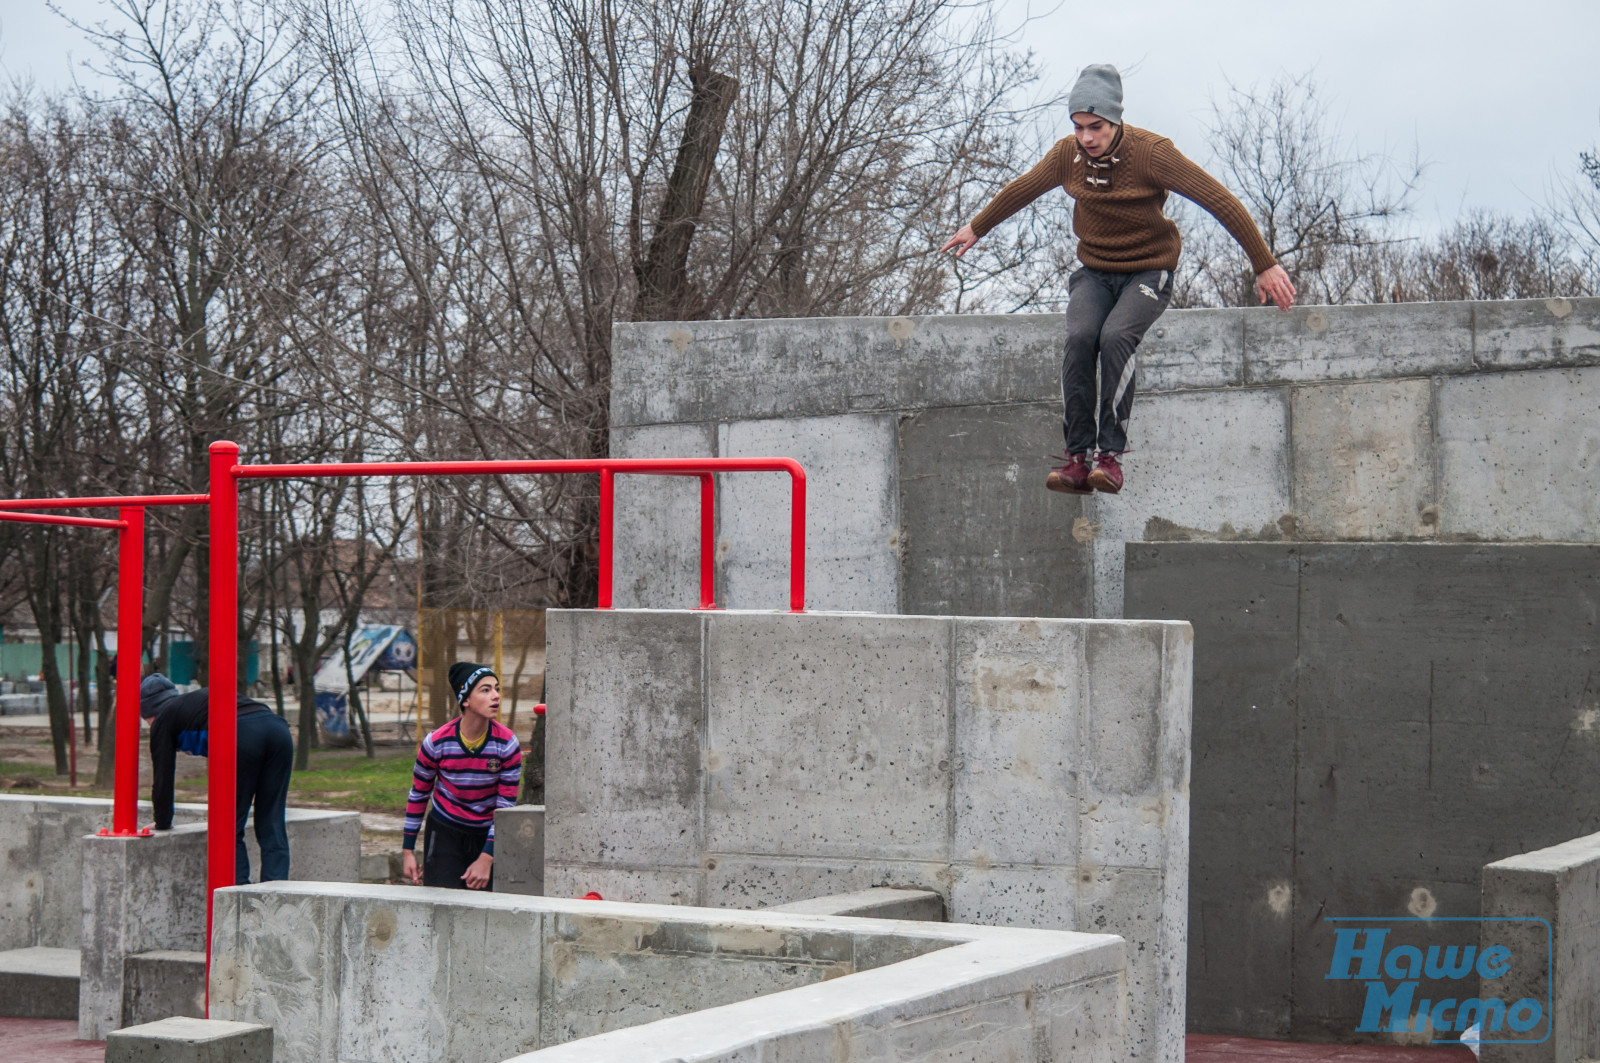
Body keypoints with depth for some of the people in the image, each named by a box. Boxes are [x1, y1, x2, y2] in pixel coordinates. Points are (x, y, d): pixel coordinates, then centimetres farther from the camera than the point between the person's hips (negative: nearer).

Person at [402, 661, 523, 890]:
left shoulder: (507, 744, -13)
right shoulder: (437, 743, -14)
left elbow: (506, 806, -9)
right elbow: (418, 794, 1)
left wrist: (486, 859, -15)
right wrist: (408, 851, 3)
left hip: (488, 835, 1)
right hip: (444, 833, -1)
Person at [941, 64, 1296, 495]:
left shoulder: (1152, 152, -17)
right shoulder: (1068, 154, -3)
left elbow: (1220, 201, -16)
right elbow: (1023, 189, 18)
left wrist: (1265, 265, -17)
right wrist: (976, 228, 32)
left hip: (1148, 272, -4)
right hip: (1093, 273, 4)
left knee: (1116, 336, -32)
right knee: (1079, 338, -26)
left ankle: (1110, 456, -28)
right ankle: (1077, 458, -25)